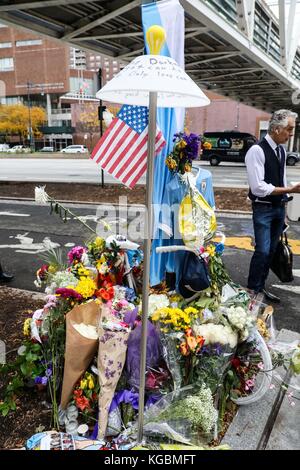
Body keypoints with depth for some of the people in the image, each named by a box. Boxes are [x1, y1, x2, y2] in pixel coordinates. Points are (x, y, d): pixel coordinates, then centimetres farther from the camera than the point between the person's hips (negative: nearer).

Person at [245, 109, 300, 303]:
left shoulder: (282, 151, 9)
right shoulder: (257, 151, -17)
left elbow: (282, 180, 14)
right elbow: (258, 188, -22)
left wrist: (284, 210, 14)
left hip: (279, 208, 8)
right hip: (263, 209, -8)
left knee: (272, 250, 13)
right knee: (263, 250, -8)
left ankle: (261, 286, 27)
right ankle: (252, 290, 10)